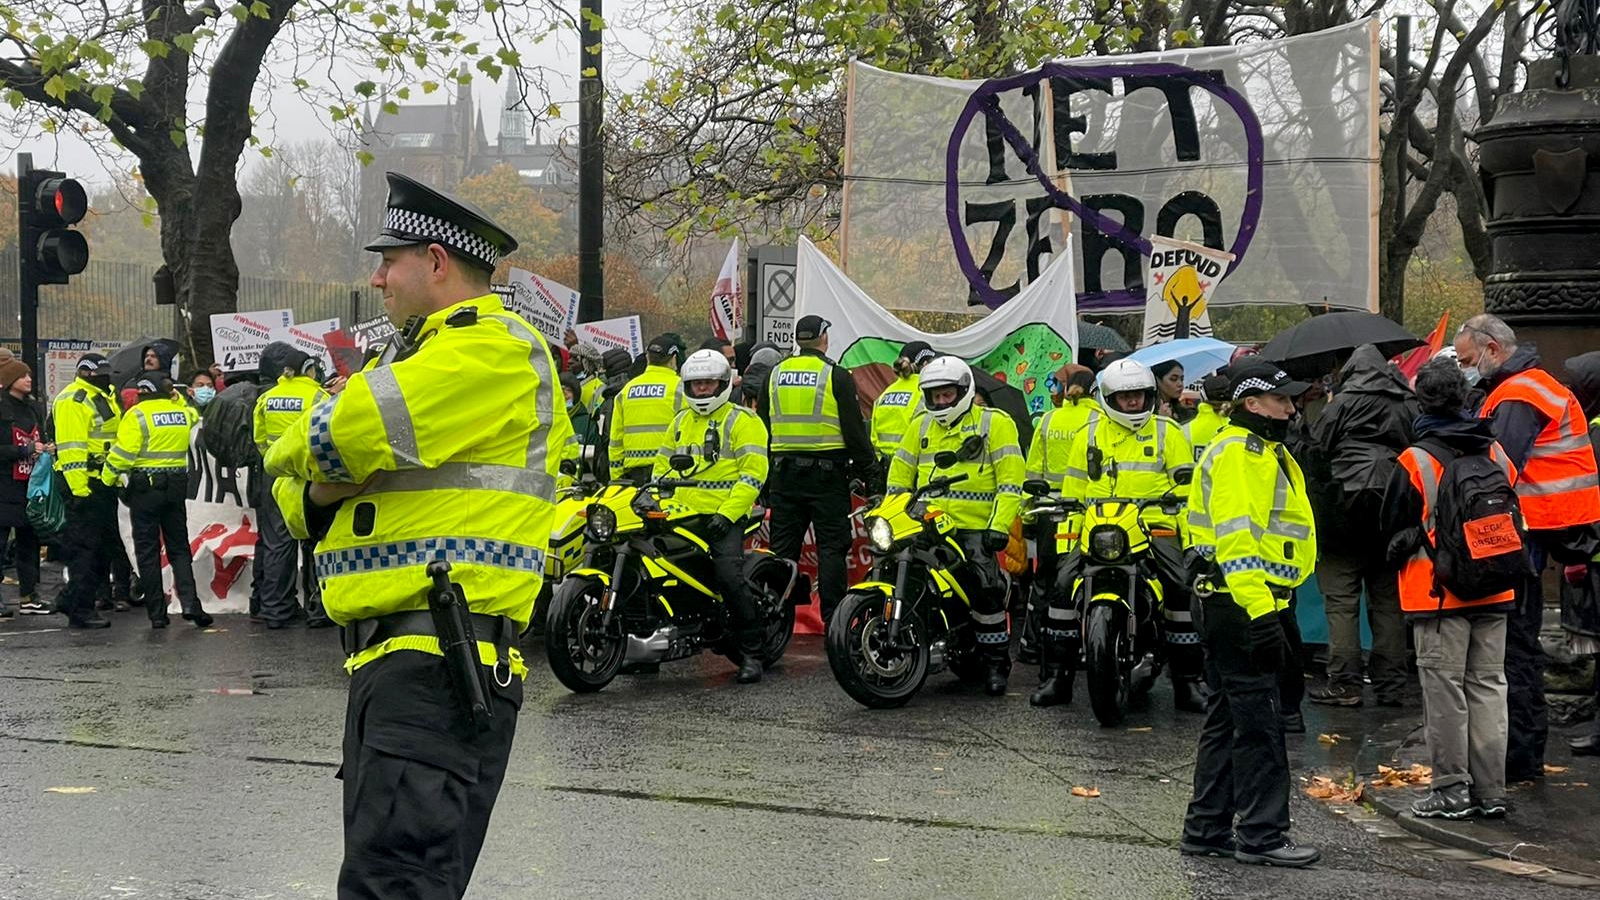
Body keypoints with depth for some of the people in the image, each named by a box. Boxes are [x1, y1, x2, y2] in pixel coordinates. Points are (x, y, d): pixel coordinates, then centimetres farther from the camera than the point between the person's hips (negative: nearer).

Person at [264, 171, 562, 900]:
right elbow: (300, 503, 20)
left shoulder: (497, 349, -7)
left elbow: (335, 440, -20)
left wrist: (303, 455, 4)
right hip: (392, 657, 11)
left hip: (437, 662, -11)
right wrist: (320, 490, -4)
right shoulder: (422, 358, 25)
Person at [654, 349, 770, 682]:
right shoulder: (681, 421, 22)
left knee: (730, 577, -21)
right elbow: (662, 465, 27)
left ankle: (751, 653, -9)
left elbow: (753, 473, -8)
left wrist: (727, 514, -18)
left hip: (723, 518, -6)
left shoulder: (742, 420, 1)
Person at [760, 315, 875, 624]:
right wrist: (867, 474, 1)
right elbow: (854, 429, -6)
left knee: (783, 549, 8)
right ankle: (834, 619, -3)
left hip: (784, 472, 4)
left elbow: (761, 428, 13)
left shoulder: (774, 374, 9)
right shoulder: (837, 376, -5)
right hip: (827, 472, -4)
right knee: (831, 548, -1)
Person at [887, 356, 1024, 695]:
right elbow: (899, 476, 22)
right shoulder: (921, 426, 19)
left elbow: (1010, 480, -4)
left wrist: (999, 526, -13)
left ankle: (996, 663, -5)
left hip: (975, 527, -4)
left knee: (986, 589, -19)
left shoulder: (995, 423, 3)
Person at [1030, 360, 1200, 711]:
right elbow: (1073, 489, 15)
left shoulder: (1167, 431, 9)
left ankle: (1187, 682, -10)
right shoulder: (1089, 433, 13)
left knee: (1183, 588, -21)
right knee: (1064, 586, -15)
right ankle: (1055, 675, -4)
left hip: (1155, 527, -1)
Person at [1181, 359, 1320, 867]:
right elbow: (1236, 538, -23)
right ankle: (1262, 835, -1)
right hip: (1240, 603, -11)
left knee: (1227, 720, 14)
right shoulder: (1238, 453, -13)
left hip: (1256, 602, 11)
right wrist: (1259, 611, -28)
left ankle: (1206, 830, 20)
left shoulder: (1265, 452, 21)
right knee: (1258, 723, -7)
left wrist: (1278, 608, 26)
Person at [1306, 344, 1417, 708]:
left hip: (1348, 504, -5)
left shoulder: (1344, 402, -2)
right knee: (1388, 600, 10)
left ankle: (1344, 684, -4)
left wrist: (1318, 510, 2)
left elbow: (1318, 451, -4)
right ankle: (1390, 685, 11)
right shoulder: (1409, 405, 13)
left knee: (1342, 600, -1)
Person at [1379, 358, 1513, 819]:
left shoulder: (1415, 461, -12)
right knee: (1488, 685, 10)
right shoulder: (1497, 454, 4)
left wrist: (1408, 546, 17)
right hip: (1493, 591, 5)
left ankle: (1452, 790, 4)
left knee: (1444, 689, 1)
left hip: (1438, 593, -5)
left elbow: (1391, 528, -3)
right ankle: (1490, 791, 14)